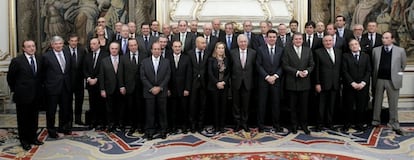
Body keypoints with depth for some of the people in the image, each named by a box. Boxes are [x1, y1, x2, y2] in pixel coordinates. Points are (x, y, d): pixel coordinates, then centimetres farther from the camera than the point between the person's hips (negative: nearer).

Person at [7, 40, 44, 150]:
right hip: (23, 95, -4)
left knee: (34, 119, 13)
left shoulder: (39, 60, 4)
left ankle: (33, 138, 27)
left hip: (36, 95, 4)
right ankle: (24, 140, 21)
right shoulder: (17, 61, -11)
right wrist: (14, 90, 3)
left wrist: (39, 89, 11)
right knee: (23, 119, 8)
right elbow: (10, 77, -1)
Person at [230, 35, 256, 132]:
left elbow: (254, 67, 2)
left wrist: (252, 80, -1)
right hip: (236, 82, 0)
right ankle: (237, 123, 19)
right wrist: (231, 78, 0)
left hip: (247, 82, 0)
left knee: (246, 104, 8)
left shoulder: (253, 53, 0)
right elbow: (230, 68, 2)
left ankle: (244, 123, 20)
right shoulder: (232, 53, -1)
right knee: (236, 104, 8)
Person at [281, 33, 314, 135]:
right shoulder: (287, 50, -1)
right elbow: (285, 65, -7)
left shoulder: (308, 50, 9)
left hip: (304, 83, 2)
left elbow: (312, 65, 7)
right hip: (292, 83, -2)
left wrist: (306, 71, -13)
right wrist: (297, 72, -15)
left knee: (304, 106, 7)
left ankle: (304, 125, 19)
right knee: (293, 106, 6)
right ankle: (294, 125, 18)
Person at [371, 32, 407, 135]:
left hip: (393, 81, -2)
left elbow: (403, 65, 9)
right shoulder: (376, 50, 5)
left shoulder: (400, 51, 0)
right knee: (377, 102, 11)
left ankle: (395, 125, 11)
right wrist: (374, 76, 10)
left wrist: (398, 74, 8)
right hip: (379, 80, 2)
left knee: (393, 104, 3)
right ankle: (375, 122, 23)